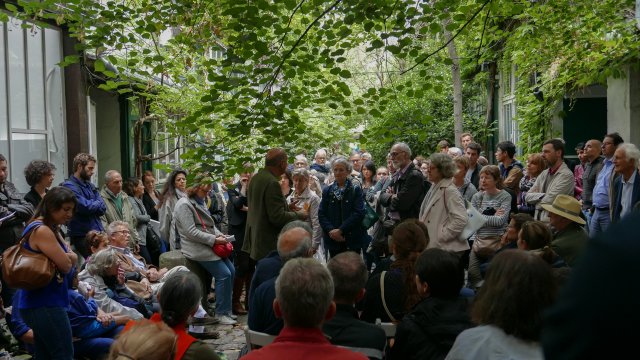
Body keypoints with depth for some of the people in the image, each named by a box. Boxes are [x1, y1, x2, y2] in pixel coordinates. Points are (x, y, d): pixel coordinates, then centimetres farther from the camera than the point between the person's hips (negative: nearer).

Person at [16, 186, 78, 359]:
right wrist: (68, 259, 2)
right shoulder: (42, 231, -18)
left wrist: (68, 257, -11)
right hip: (45, 304, -10)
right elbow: (66, 266, -19)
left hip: (42, 302, 10)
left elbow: (73, 257, 10)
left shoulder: (50, 229, 15)